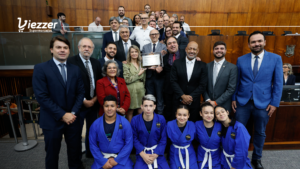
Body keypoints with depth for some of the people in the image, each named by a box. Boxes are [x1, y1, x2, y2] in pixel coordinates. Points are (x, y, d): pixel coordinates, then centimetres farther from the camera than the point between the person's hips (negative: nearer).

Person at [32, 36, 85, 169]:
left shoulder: (75, 69, 4)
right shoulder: (40, 68, -8)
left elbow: (80, 92, 2)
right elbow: (42, 97, -14)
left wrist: (73, 112, -10)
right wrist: (62, 115, -16)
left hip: (72, 118, 3)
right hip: (52, 120, -3)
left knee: (75, 150, 17)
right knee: (52, 152, 16)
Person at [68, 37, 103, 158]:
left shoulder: (96, 63, 7)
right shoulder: (71, 62, -11)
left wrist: (95, 98, -2)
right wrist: (83, 101, -14)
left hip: (93, 103, 5)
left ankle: (90, 152, 38)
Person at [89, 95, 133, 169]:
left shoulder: (125, 123, -9)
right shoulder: (95, 124, -4)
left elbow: (129, 143, -7)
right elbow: (93, 144, -1)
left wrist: (116, 160, -10)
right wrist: (103, 161, -8)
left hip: (121, 158, -1)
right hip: (102, 158, 1)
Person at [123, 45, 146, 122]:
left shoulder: (141, 64, 15)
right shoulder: (126, 65, -2)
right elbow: (127, 80, -11)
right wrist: (138, 74, -7)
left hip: (141, 90, 4)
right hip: (131, 90, -4)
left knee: (141, 111, 5)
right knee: (130, 111, 2)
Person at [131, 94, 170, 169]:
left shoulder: (161, 119, -10)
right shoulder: (135, 120, -11)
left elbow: (163, 139, -5)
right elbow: (135, 139, -5)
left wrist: (155, 155, -12)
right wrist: (143, 154, -13)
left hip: (158, 152, 1)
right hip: (142, 152, 0)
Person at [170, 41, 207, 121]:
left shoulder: (202, 65, -1)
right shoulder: (177, 63, -1)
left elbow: (203, 85, -4)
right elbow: (173, 81, -5)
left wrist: (191, 97, -11)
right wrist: (183, 96, -12)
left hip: (194, 101, 0)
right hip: (178, 100, 0)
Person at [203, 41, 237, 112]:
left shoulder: (232, 68, -4)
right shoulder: (207, 66, 4)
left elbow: (231, 89, -8)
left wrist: (216, 102, -12)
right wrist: (207, 100, -8)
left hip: (224, 106, -2)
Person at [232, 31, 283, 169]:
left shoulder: (276, 59, -1)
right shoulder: (241, 60, 2)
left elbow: (278, 83, -1)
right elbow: (236, 81, 5)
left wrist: (275, 103, -5)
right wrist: (233, 98, 3)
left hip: (263, 103, 0)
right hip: (242, 102, 1)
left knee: (260, 133, 14)